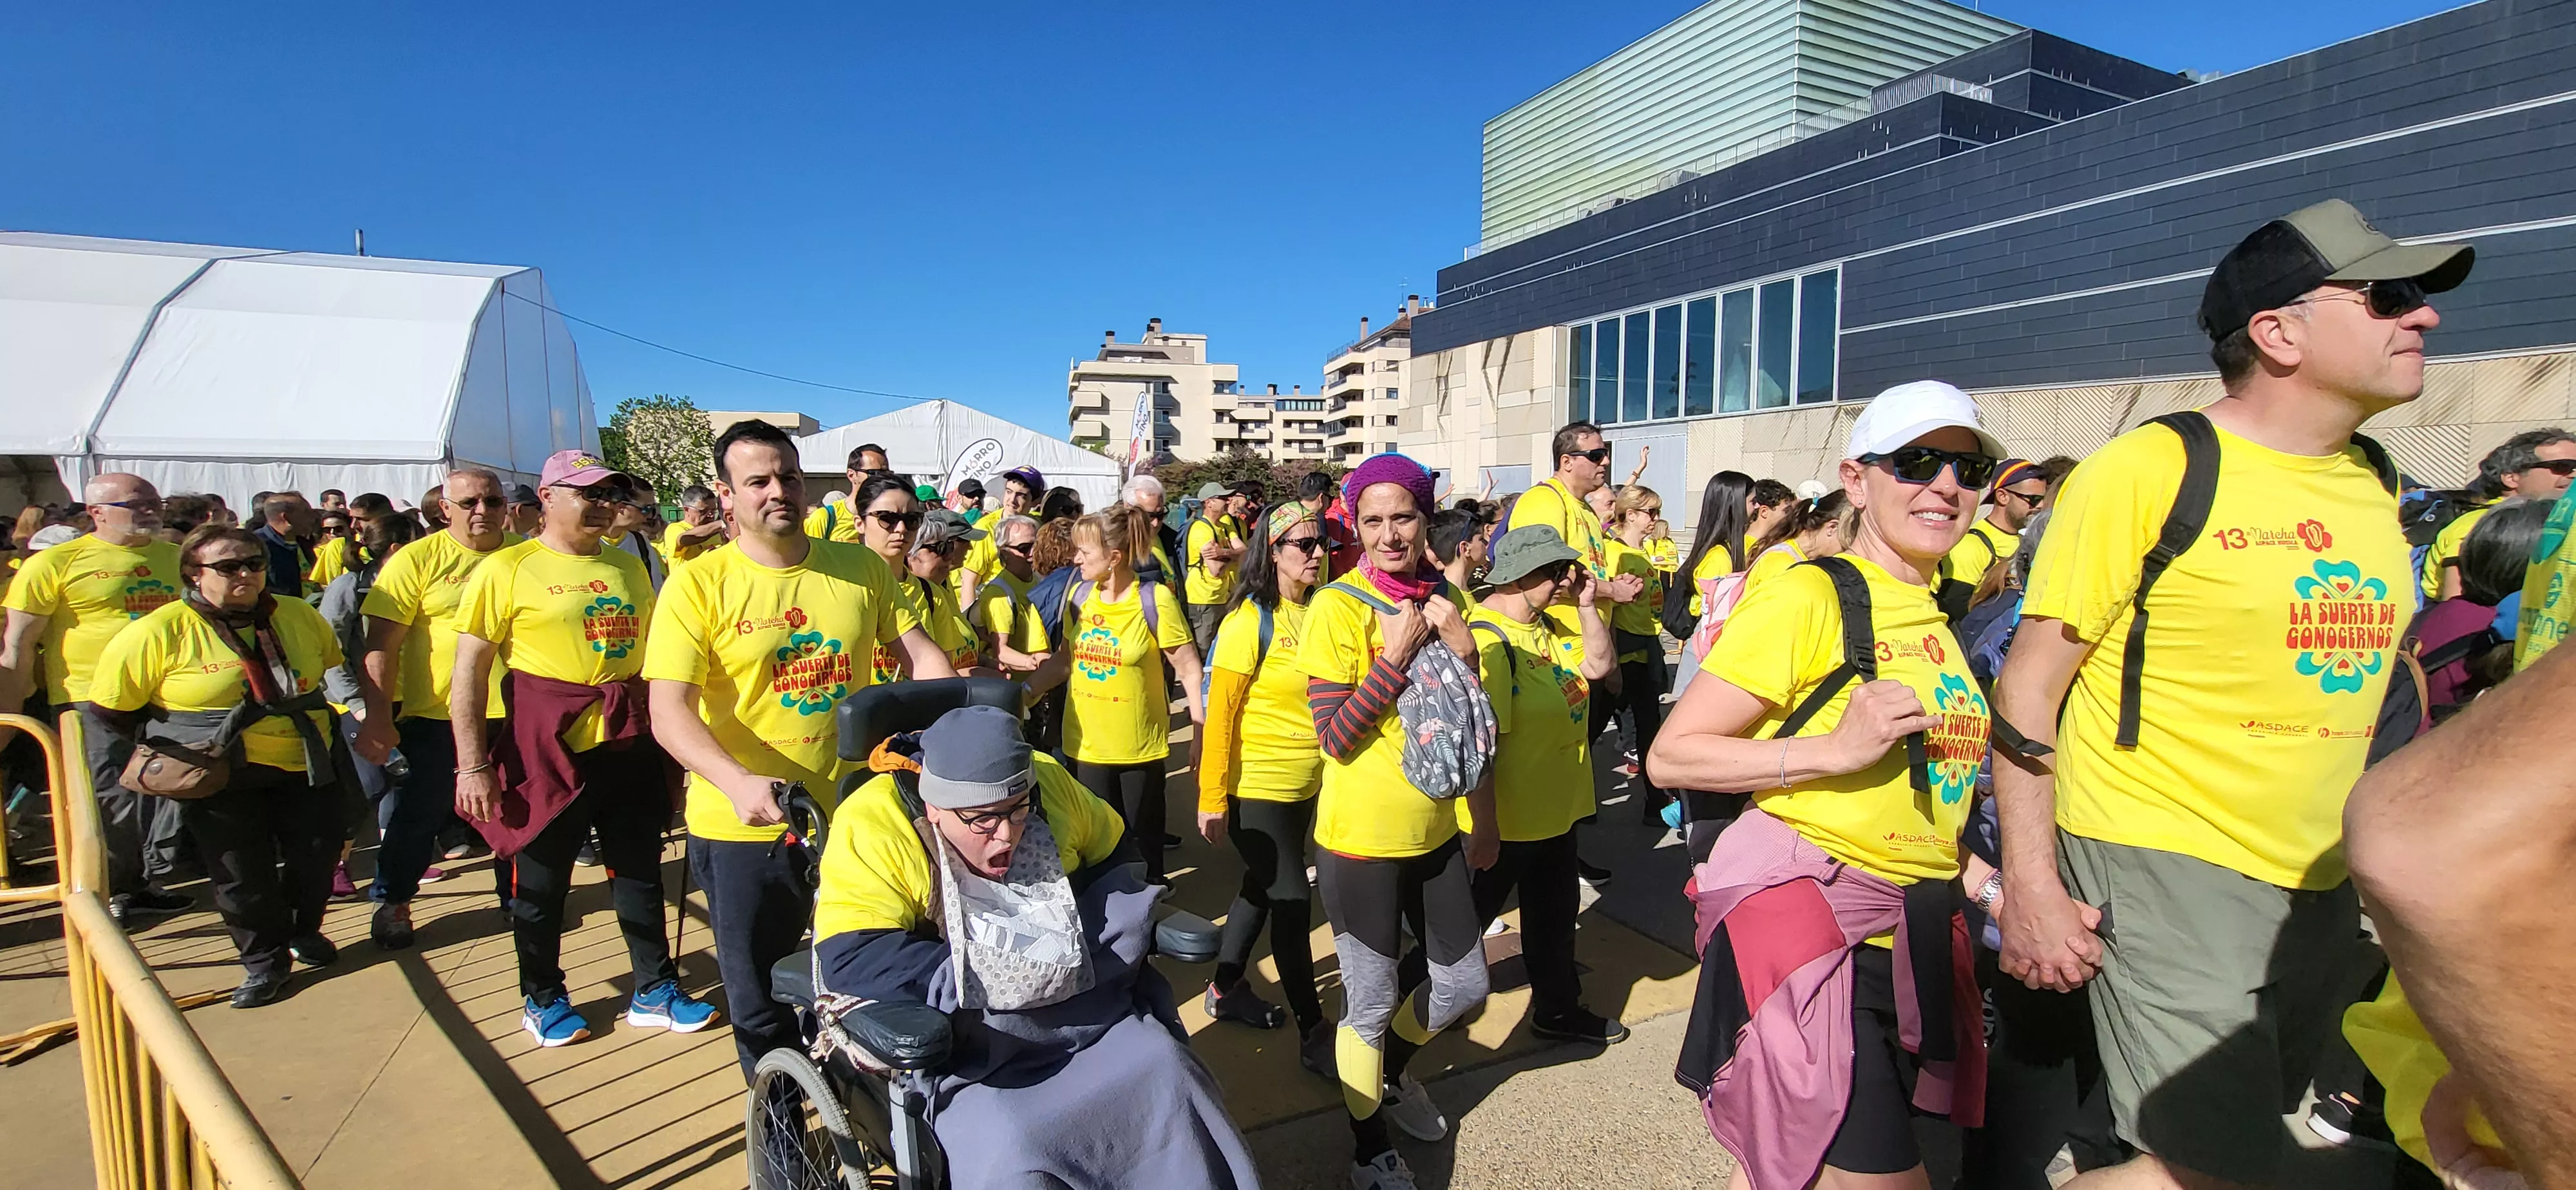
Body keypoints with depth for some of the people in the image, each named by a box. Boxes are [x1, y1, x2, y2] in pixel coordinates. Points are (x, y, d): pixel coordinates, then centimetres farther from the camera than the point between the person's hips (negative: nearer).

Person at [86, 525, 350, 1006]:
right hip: (221, 779, -3)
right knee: (242, 875, 4)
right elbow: (105, 711, -5)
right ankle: (264, 960, 24)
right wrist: (167, 747, -3)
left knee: (315, 857, 9)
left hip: (305, 767, 3)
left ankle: (305, 931, 37)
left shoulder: (300, 616, 0)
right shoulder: (161, 631, -13)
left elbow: (334, 668, 19)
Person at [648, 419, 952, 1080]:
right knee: (760, 1002, 15)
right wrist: (736, 781, -32)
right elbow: (669, 712, -16)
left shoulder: (861, 567, 0)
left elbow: (921, 655, 1)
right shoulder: (698, 585, -9)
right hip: (745, 828, -2)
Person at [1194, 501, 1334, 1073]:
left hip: (1305, 784, 6)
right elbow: (1220, 713, -14)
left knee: (1263, 887, 20)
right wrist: (1212, 798, -13)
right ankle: (1313, 1033, 16)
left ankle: (1226, 989, 40)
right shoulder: (1250, 620, -16)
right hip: (1256, 787, -6)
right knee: (1293, 901, 1)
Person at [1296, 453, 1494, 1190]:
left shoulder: (1445, 600, 2)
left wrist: (1464, 650, -10)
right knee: (1372, 1003, 9)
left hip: (1437, 832, 6)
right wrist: (1398, 652, -26)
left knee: (1464, 986, 19)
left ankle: (1391, 1072, 48)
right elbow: (1334, 736, -20)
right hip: (1362, 839, -6)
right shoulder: (1337, 607, -16)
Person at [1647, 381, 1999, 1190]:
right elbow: (1670, 755, -16)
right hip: (1806, 919, -7)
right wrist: (1834, 748, -23)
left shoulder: (1936, 618, 11)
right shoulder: (1809, 595, -13)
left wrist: (1964, 868, 15)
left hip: (1909, 940, 8)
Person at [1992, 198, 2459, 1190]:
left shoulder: (2378, 486, 8)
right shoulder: (2147, 471, -14)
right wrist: (2029, 884, -18)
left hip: (2320, 886, 8)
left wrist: (2357, 866, 18)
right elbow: (2027, 688, -15)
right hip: (2163, 868, -8)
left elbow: (2349, 675, 19)